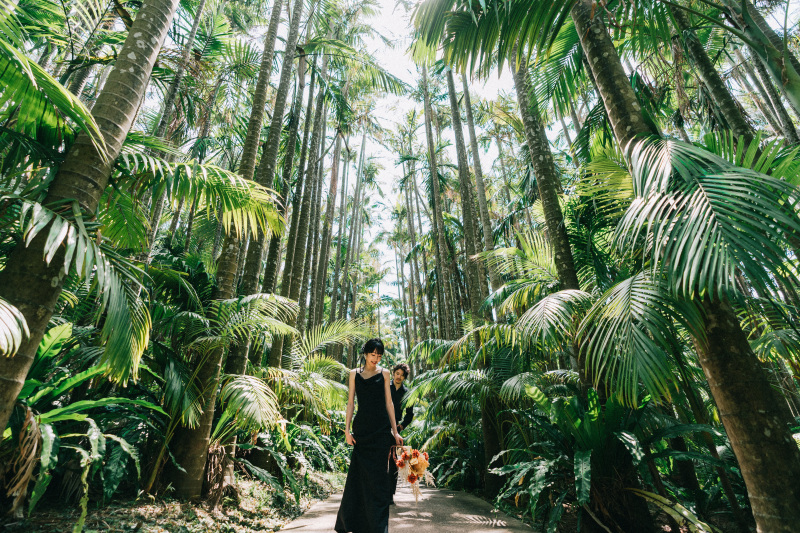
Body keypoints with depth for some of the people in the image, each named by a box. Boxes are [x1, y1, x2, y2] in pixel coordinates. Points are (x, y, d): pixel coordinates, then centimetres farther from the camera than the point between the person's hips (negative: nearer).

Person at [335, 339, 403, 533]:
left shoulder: (384, 373, 5)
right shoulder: (354, 374, 6)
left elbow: (388, 402, 5)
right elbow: (350, 402, 6)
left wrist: (395, 431, 3)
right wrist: (347, 429, -2)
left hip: (381, 429, -1)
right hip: (361, 428, 1)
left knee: (378, 476, 1)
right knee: (359, 475, 6)